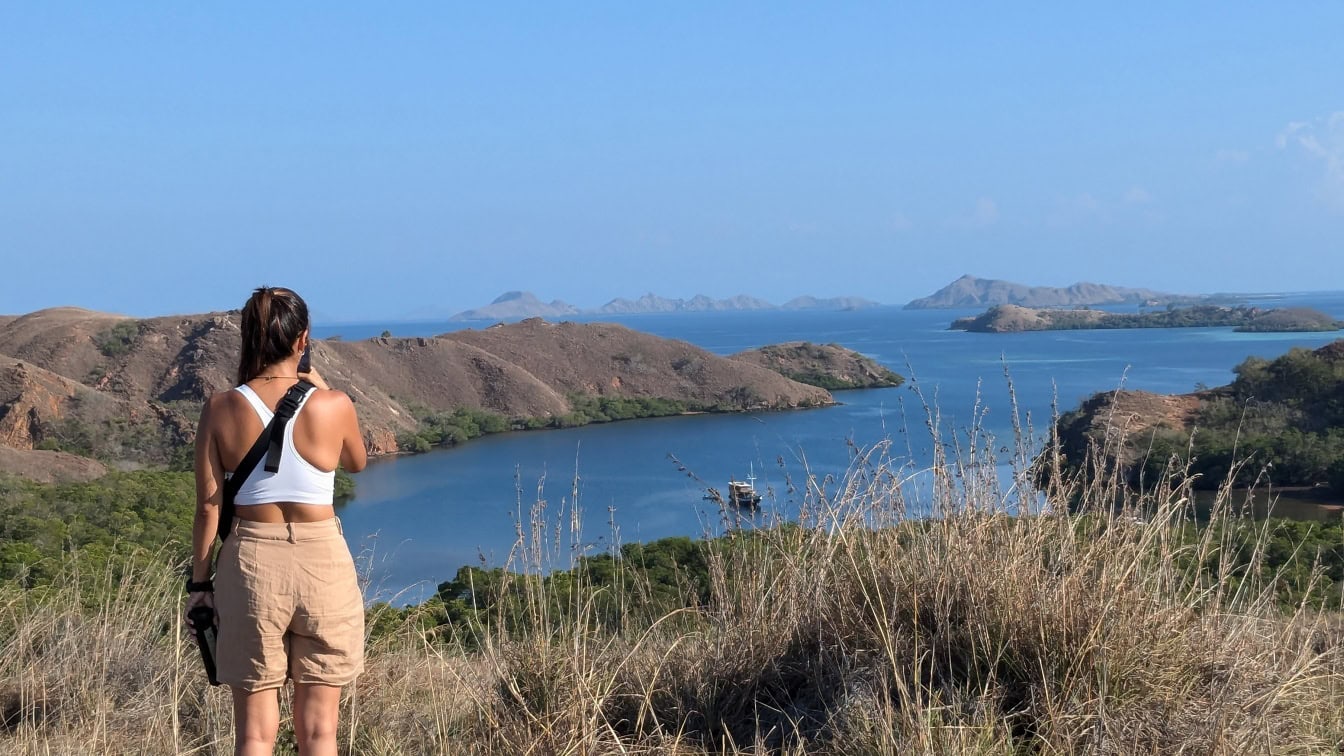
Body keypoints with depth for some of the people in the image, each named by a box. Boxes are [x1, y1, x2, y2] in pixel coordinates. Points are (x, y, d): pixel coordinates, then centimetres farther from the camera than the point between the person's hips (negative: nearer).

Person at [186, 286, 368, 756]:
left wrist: (199, 581, 7)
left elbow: (208, 506, -3)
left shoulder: (221, 409, -5)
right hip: (321, 562, 0)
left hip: (251, 563, 1)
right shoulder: (334, 406, -7)